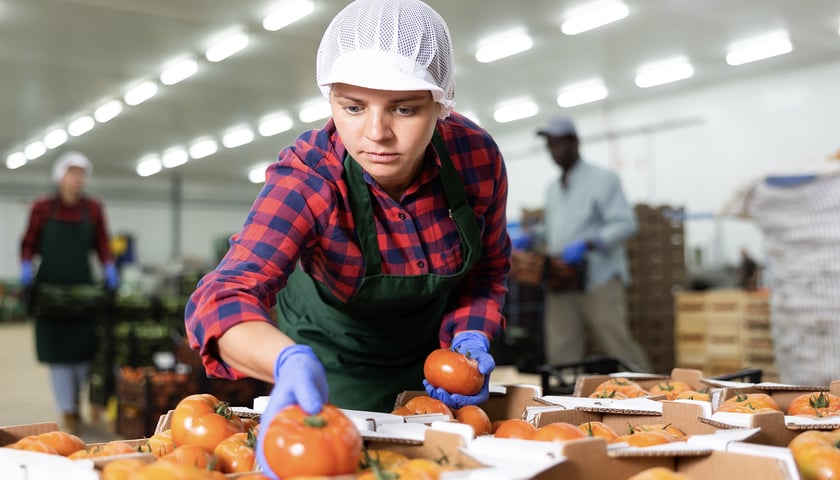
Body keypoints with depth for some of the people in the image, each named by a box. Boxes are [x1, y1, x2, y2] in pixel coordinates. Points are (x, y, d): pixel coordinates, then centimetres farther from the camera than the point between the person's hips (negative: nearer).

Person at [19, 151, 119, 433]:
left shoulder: (93, 209, 5)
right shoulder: (42, 208, 0)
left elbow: (102, 245, 7)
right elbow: (29, 245, 4)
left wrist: (109, 268, -9)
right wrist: (27, 267, -13)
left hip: (83, 288, 2)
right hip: (50, 289, -2)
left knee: (84, 350, 5)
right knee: (58, 352, 1)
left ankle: (75, 400, 29)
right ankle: (68, 412, 9)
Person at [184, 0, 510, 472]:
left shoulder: (477, 156, -26)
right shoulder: (306, 179, -35)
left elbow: (488, 269, -7)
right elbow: (225, 296, -50)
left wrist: (471, 337, -26)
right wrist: (291, 363, -70)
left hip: (431, 344, 3)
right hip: (331, 354, -3)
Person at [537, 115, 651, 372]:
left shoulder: (602, 179, 1)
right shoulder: (553, 189, 21)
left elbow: (625, 223, -9)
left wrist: (587, 244, -21)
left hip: (599, 282, -6)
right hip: (560, 286, 6)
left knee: (620, 348, -9)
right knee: (561, 357, -1)